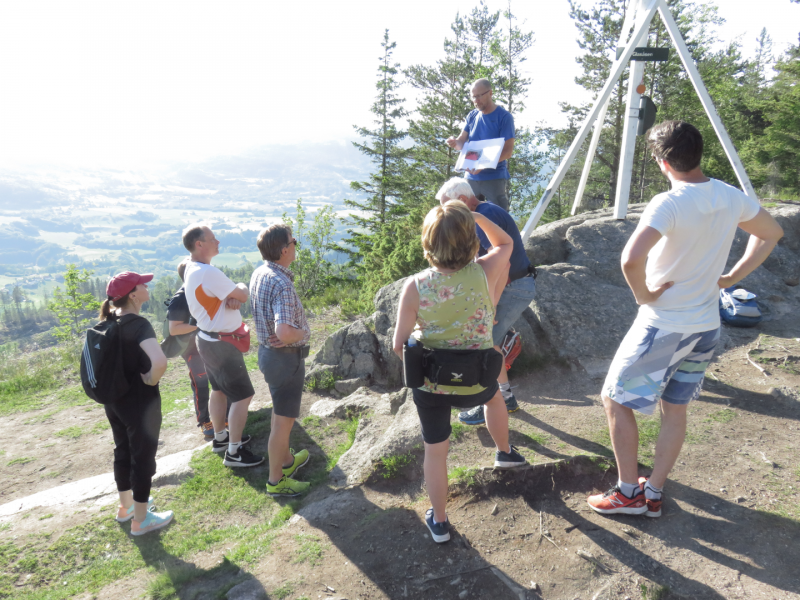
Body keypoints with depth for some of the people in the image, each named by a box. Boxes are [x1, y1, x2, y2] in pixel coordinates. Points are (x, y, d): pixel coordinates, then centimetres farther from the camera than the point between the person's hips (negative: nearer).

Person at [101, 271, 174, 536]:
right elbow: (160, 362, -40)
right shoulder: (138, 324, -24)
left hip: (112, 398, 8)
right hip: (139, 401, -8)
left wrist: (118, 376, 14)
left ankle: (125, 506, 42)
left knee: (123, 451, 23)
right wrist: (150, 380, -20)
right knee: (143, 457, 7)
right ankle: (141, 519, 21)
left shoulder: (109, 321, 1)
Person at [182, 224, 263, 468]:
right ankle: (234, 452, 6)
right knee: (243, 396, -2)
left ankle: (220, 438, 38)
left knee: (219, 390, 23)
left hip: (208, 339, 10)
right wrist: (240, 288, 4)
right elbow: (243, 295, -18)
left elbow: (230, 295, 4)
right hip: (221, 345, -10)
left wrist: (233, 296, -18)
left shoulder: (192, 269, 6)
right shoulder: (208, 273, -26)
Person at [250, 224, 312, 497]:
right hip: (286, 357, -9)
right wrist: (302, 333, -18)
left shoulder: (259, 274, 1)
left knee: (280, 412, 25)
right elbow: (284, 332, -39)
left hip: (267, 350, 9)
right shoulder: (282, 284, -28)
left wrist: (289, 335, -3)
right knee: (283, 421, 6)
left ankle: (286, 460, 44)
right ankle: (276, 481, 20)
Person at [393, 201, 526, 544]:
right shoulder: (484, 274, -19)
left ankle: (439, 523, 36)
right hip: (474, 383, 1)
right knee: (494, 396, 37)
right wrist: (476, 216, -1)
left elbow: (399, 345, -12)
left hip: (430, 385, -1)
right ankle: (505, 452, 59)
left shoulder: (415, 287, -20)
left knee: (435, 451, 19)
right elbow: (505, 243, 5)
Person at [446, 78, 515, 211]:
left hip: (495, 177, -5)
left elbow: (508, 151, -12)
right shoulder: (472, 116, 9)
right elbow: (462, 142, 10)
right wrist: (455, 143, -16)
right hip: (471, 177, 5)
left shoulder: (504, 117, -7)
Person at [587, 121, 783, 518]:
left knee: (616, 399, 9)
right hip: (706, 326, 7)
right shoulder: (731, 198, 1)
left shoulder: (668, 204, -23)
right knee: (675, 408, 17)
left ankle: (628, 492, 16)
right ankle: (653, 493, 27)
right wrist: (731, 278, 12)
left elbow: (631, 258, -38)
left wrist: (642, 294, -19)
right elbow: (771, 234, 18)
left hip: (663, 326, -7)